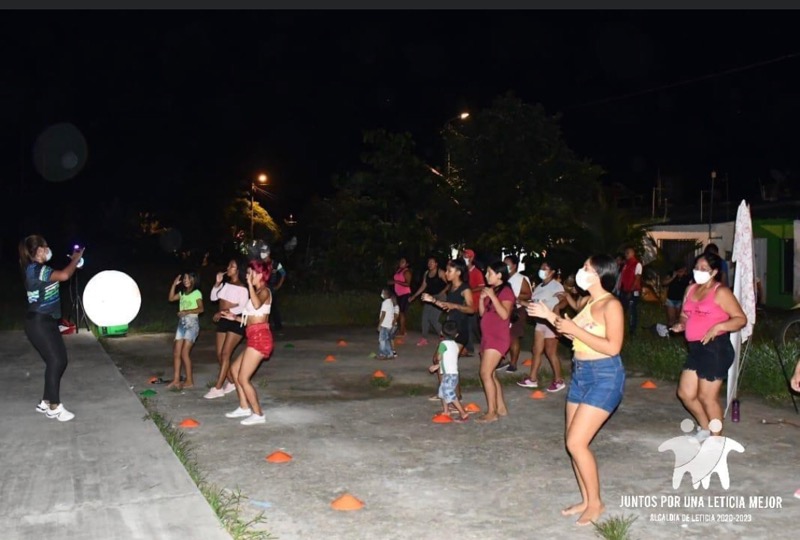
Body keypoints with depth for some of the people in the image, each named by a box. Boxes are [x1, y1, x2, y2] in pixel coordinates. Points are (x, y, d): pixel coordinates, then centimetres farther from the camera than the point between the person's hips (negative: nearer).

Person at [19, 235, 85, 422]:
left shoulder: (38, 269, 13)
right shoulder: (35, 269, -18)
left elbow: (60, 275, 24)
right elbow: (64, 275, -28)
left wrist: (73, 262, 12)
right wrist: (76, 259, -13)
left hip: (46, 322, 10)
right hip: (39, 323, -10)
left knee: (59, 361, 11)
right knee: (56, 361, -7)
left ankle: (46, 402, 20)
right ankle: (54, 407, 0)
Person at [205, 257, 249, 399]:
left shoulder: (242, 288, -10)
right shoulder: (225, 284, 11)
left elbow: (243, 307, -16)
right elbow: (213, 298, 9)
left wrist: (223, 312, -20)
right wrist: (217, 283, -3)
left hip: (235, 322, -8)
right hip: (223, 322, 8)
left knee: (225, 354, -10)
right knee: (220, 354, 7)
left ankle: (218, 388, -10)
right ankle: (231, 382, 21)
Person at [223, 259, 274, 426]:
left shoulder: (264, 291, -9)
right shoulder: (258, 291, 19)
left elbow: (257, 304, -34)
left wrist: (250, 284, -31)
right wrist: (235, 318, 20)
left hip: (260, 338, -10)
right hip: (255, 338, 10)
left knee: (243, 378, -7)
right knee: (234, 369, 19)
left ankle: (258, 414, 3)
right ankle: (244, 407, 27)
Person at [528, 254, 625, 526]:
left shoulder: (611, 304, -15)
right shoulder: (586, 302, 9)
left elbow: (613, 347, -23)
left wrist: (574, 329, -21)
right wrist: (549, 315, 13)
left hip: (604, 377, -9)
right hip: (580, 374, 9)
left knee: (576, 443, -10)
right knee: (573, 442, 10)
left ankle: (596, 502, 8)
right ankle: (586, 500, 23)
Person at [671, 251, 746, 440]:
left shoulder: (720, 292, -9)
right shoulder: (691, 289, 13)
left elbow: (741, 319, -11)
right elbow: (685, 315, 23)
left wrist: (718, 327, -25)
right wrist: (681, 324, 1)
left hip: (715, 349, -8)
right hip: (695, 348, 8)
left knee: (707, 397, -1)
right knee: (685, 393, 12)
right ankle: (705, 429, 33)